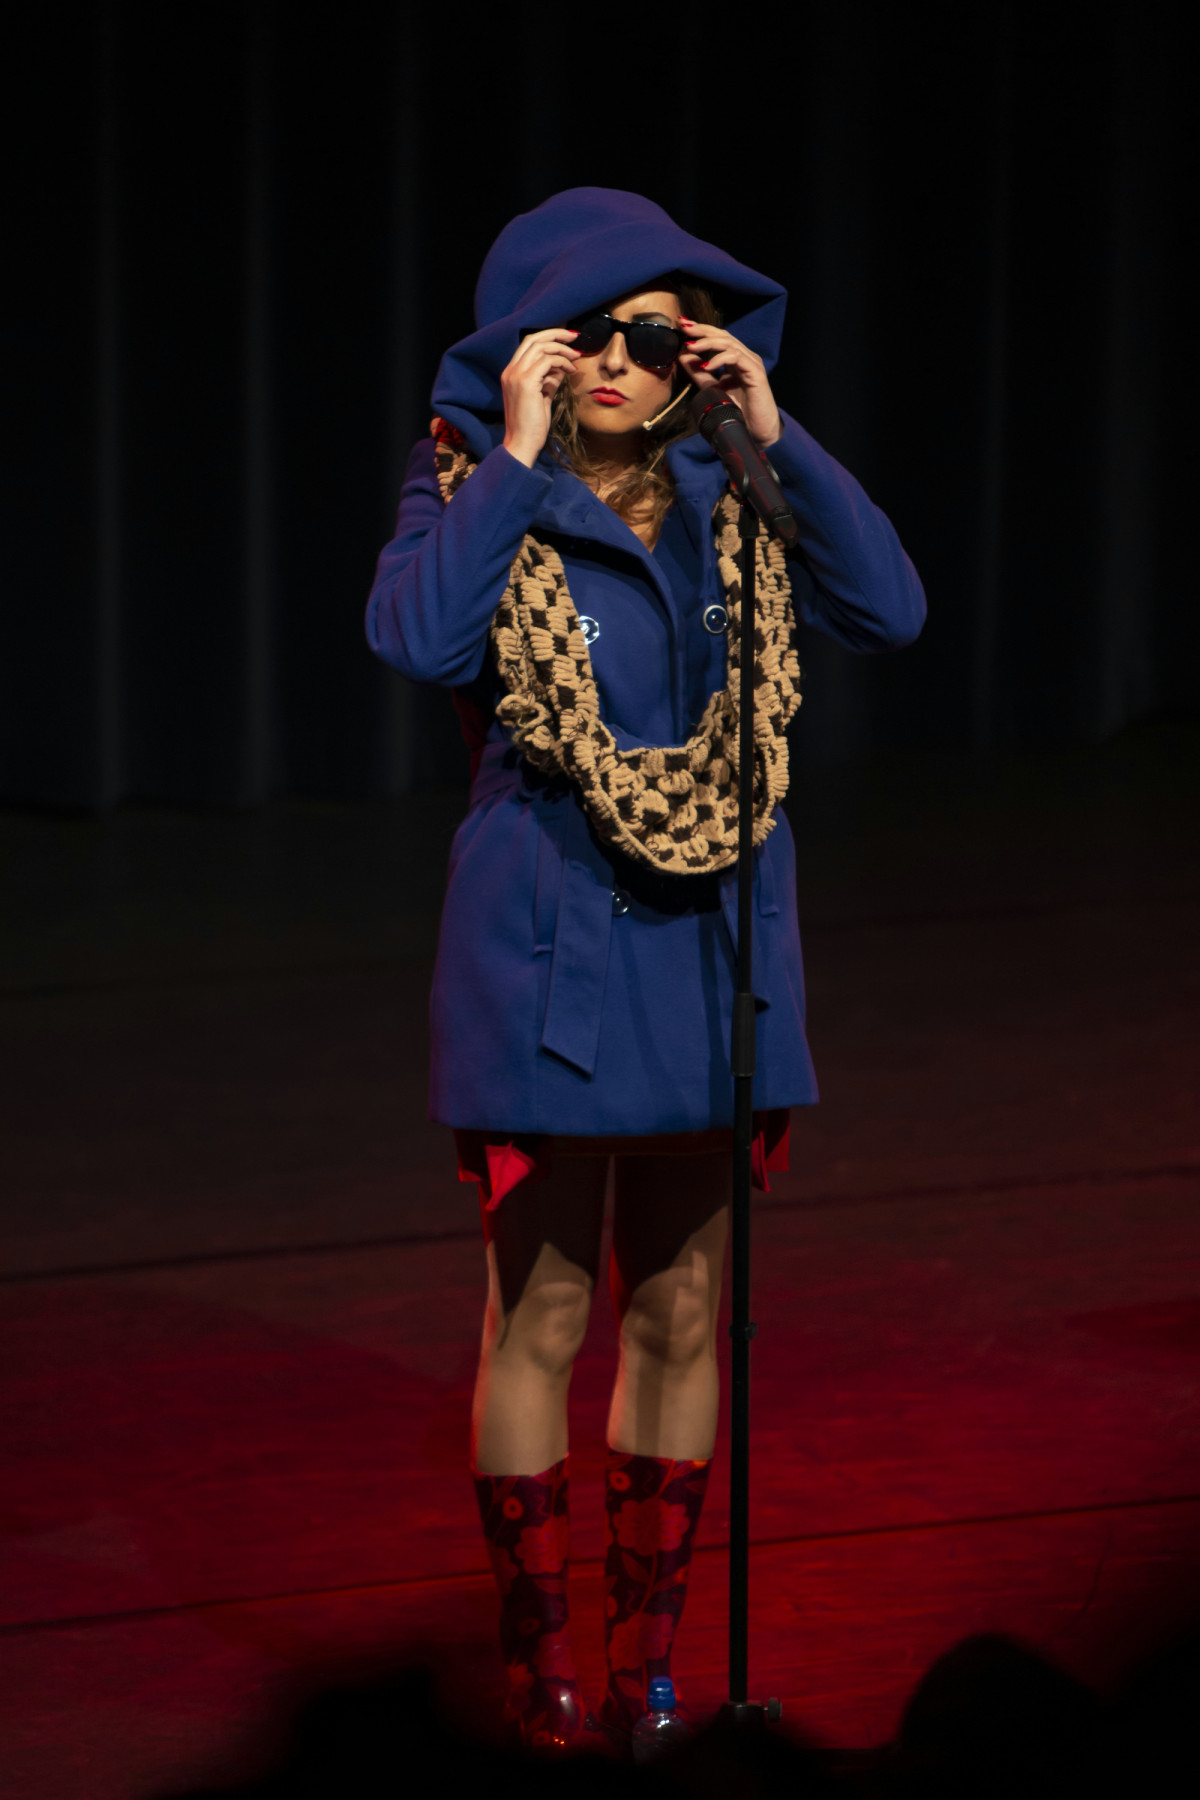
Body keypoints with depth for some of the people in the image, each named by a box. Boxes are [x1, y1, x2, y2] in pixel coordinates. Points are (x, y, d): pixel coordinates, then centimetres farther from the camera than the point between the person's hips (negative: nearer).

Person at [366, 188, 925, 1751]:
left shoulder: (725, 499, 7)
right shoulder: (477, 489, -3)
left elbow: (891, 611, -8)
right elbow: (417, 636, -24)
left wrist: (777, 436, -12)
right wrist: (517, 455, -20)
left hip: (711, 937, 4)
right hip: (546, 943, -4)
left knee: (678, 1310, 11)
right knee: (540, 1314, 2)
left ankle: (651, 1665, 21)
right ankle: (541, 1672, 13)